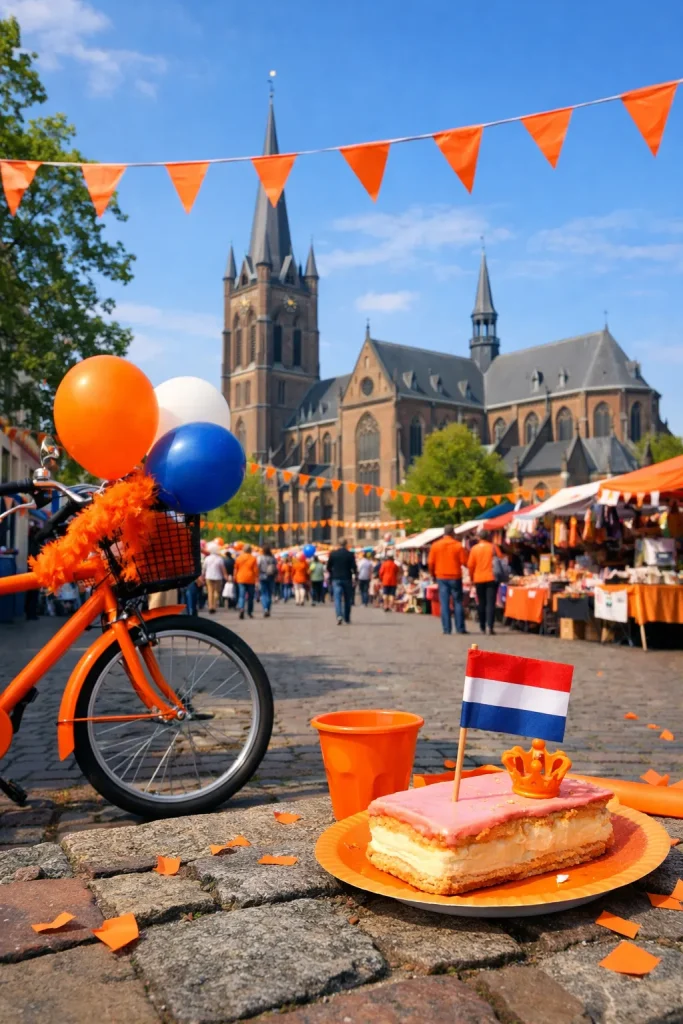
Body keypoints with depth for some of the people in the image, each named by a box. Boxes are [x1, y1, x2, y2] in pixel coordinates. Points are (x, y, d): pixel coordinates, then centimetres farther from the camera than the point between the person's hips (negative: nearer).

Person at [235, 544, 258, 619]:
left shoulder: (239, 558, 3)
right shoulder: (253, 558, -5)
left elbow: (236, 569, 8)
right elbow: (256, 570, -6)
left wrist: (235, 578, 18)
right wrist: (256, 578, 1)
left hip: (241, 579, 1)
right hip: (250, 579, -1)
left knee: (242, 595, -1)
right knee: (250, 596, 10)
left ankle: (241, 608, -27)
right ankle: (250, 612, 18)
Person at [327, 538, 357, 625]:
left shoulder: (333, 554, -1)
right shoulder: (350, 554, -6)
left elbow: (328, 567, 4)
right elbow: (354, 567, -7)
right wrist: (355, 574, 12)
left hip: (336, 579, 0)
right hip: (347, 579, 0)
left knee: (337, 598, -3)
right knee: (347, 599, 12)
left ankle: (339, 615, -25)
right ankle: (347, 618, 20)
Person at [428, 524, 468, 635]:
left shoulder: (435, 545, 0)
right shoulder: (458, 545, -6)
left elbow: (431, 562, 2)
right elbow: (465, 562, -7)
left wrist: (433, 574, 17)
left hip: (441, 577, 1)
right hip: (455, 577, -1)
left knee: (444, 603, 3)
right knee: (457, 602, 6)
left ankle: (446, 629, 1)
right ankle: (460, 628, 6)